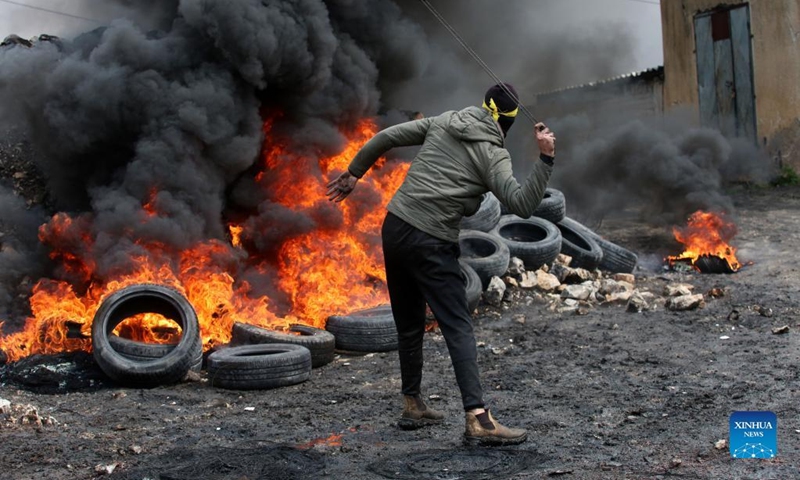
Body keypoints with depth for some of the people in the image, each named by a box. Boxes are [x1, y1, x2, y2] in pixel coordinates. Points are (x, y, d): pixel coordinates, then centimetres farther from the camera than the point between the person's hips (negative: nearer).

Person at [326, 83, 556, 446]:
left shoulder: (442, 123, 10)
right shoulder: (492, 155, -5)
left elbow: (386, 137, 13)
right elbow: (522, 205, -16)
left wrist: (353, 174, 24)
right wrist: (546, 159, -16)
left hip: (394, 226, 6)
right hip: (430, 243, -6)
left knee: (409, 325, 17)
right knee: (458, 328, -8)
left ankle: (412, 406, 26)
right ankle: (478, 419, -17)